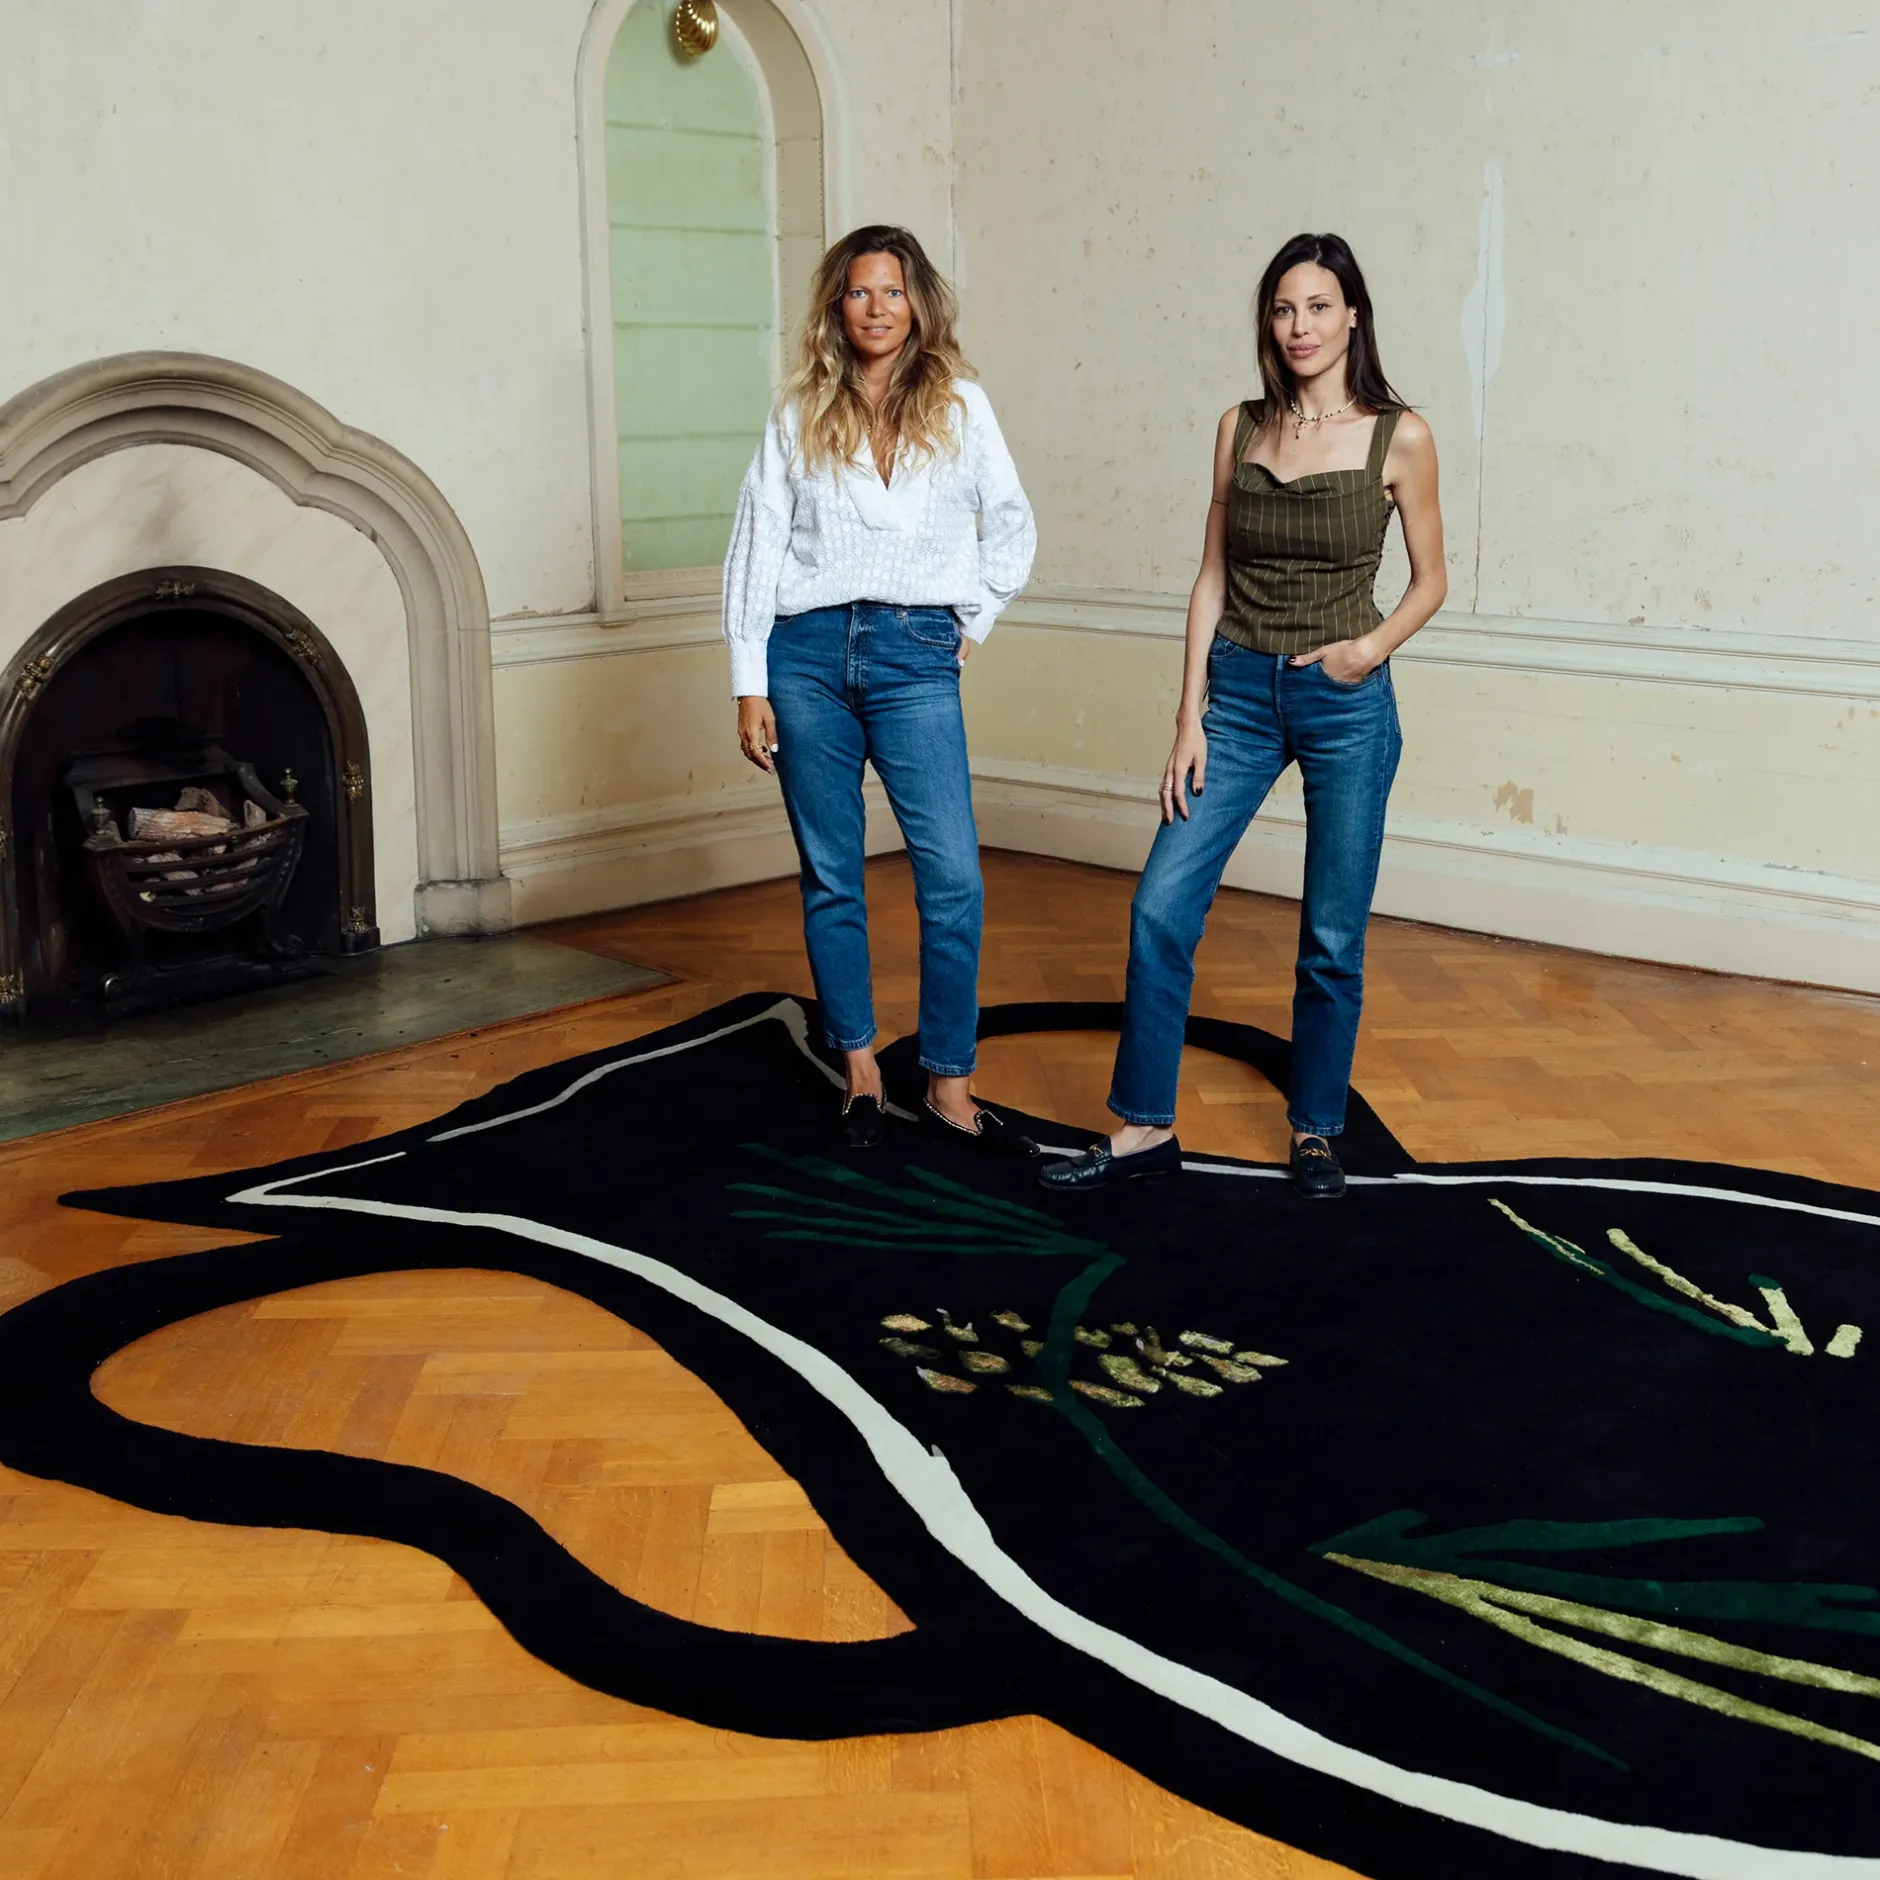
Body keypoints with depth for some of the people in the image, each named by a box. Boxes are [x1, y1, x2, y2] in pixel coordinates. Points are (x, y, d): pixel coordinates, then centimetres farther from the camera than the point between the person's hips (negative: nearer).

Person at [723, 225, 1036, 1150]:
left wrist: (970, 625, 8)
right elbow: (755, 546, 6)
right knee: (830, 877, 6)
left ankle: (949, 1086, 1)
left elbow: (1011, 526, 16)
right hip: (808, 655, 1)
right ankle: (860, 1070, 19)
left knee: (953, 877, -9)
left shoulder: (958, 404, 8)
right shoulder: (799, 415, 8)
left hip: (914, 657, -1)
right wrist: (749, 685, 0)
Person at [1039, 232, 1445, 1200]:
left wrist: (1372, 646, -15)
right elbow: (1212, 576, 7)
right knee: (1161, 906, -5)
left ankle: (1315, 1130, 23)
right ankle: (1145, 1128, 6)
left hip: (1346, 703, -2)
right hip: (1239, 692, 3)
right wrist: (1189, 719, 1)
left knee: (1332, 935, 5)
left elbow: (1430, 579, 5)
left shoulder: (1398, 436, -3)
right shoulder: (1241, 428, 6)